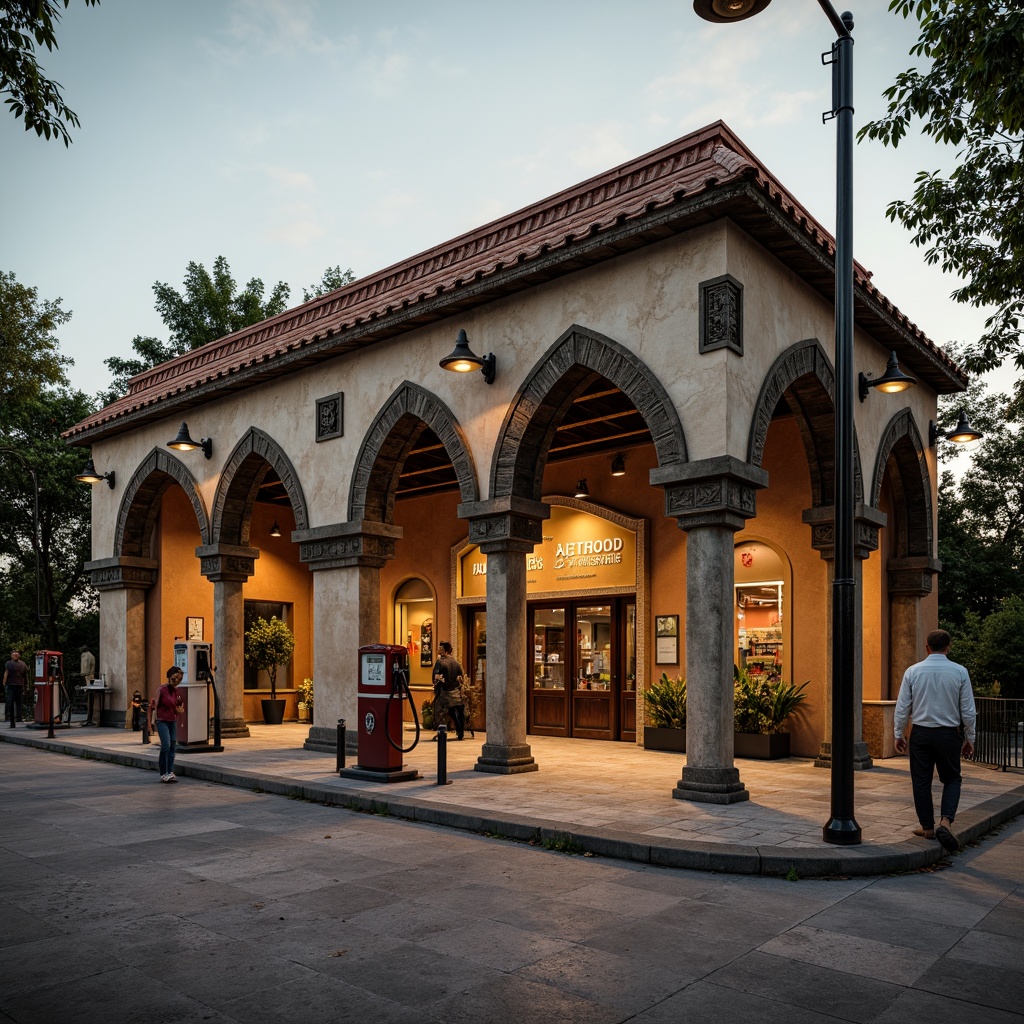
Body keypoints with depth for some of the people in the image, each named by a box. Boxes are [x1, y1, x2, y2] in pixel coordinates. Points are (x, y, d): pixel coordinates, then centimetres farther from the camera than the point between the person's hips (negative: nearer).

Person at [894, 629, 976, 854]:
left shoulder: (913, 671, -5)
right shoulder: (959, 672, -6)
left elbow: (902, 708, -2)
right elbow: (968, 711, -2)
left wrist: (899, 735, 9)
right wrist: (969, 738, 11)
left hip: (921, 734, 0)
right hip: (949, 734, 0)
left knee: (921, 781, 11)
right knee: (951, 779, 14)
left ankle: (927, 827, 19)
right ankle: (945, 822, -6)